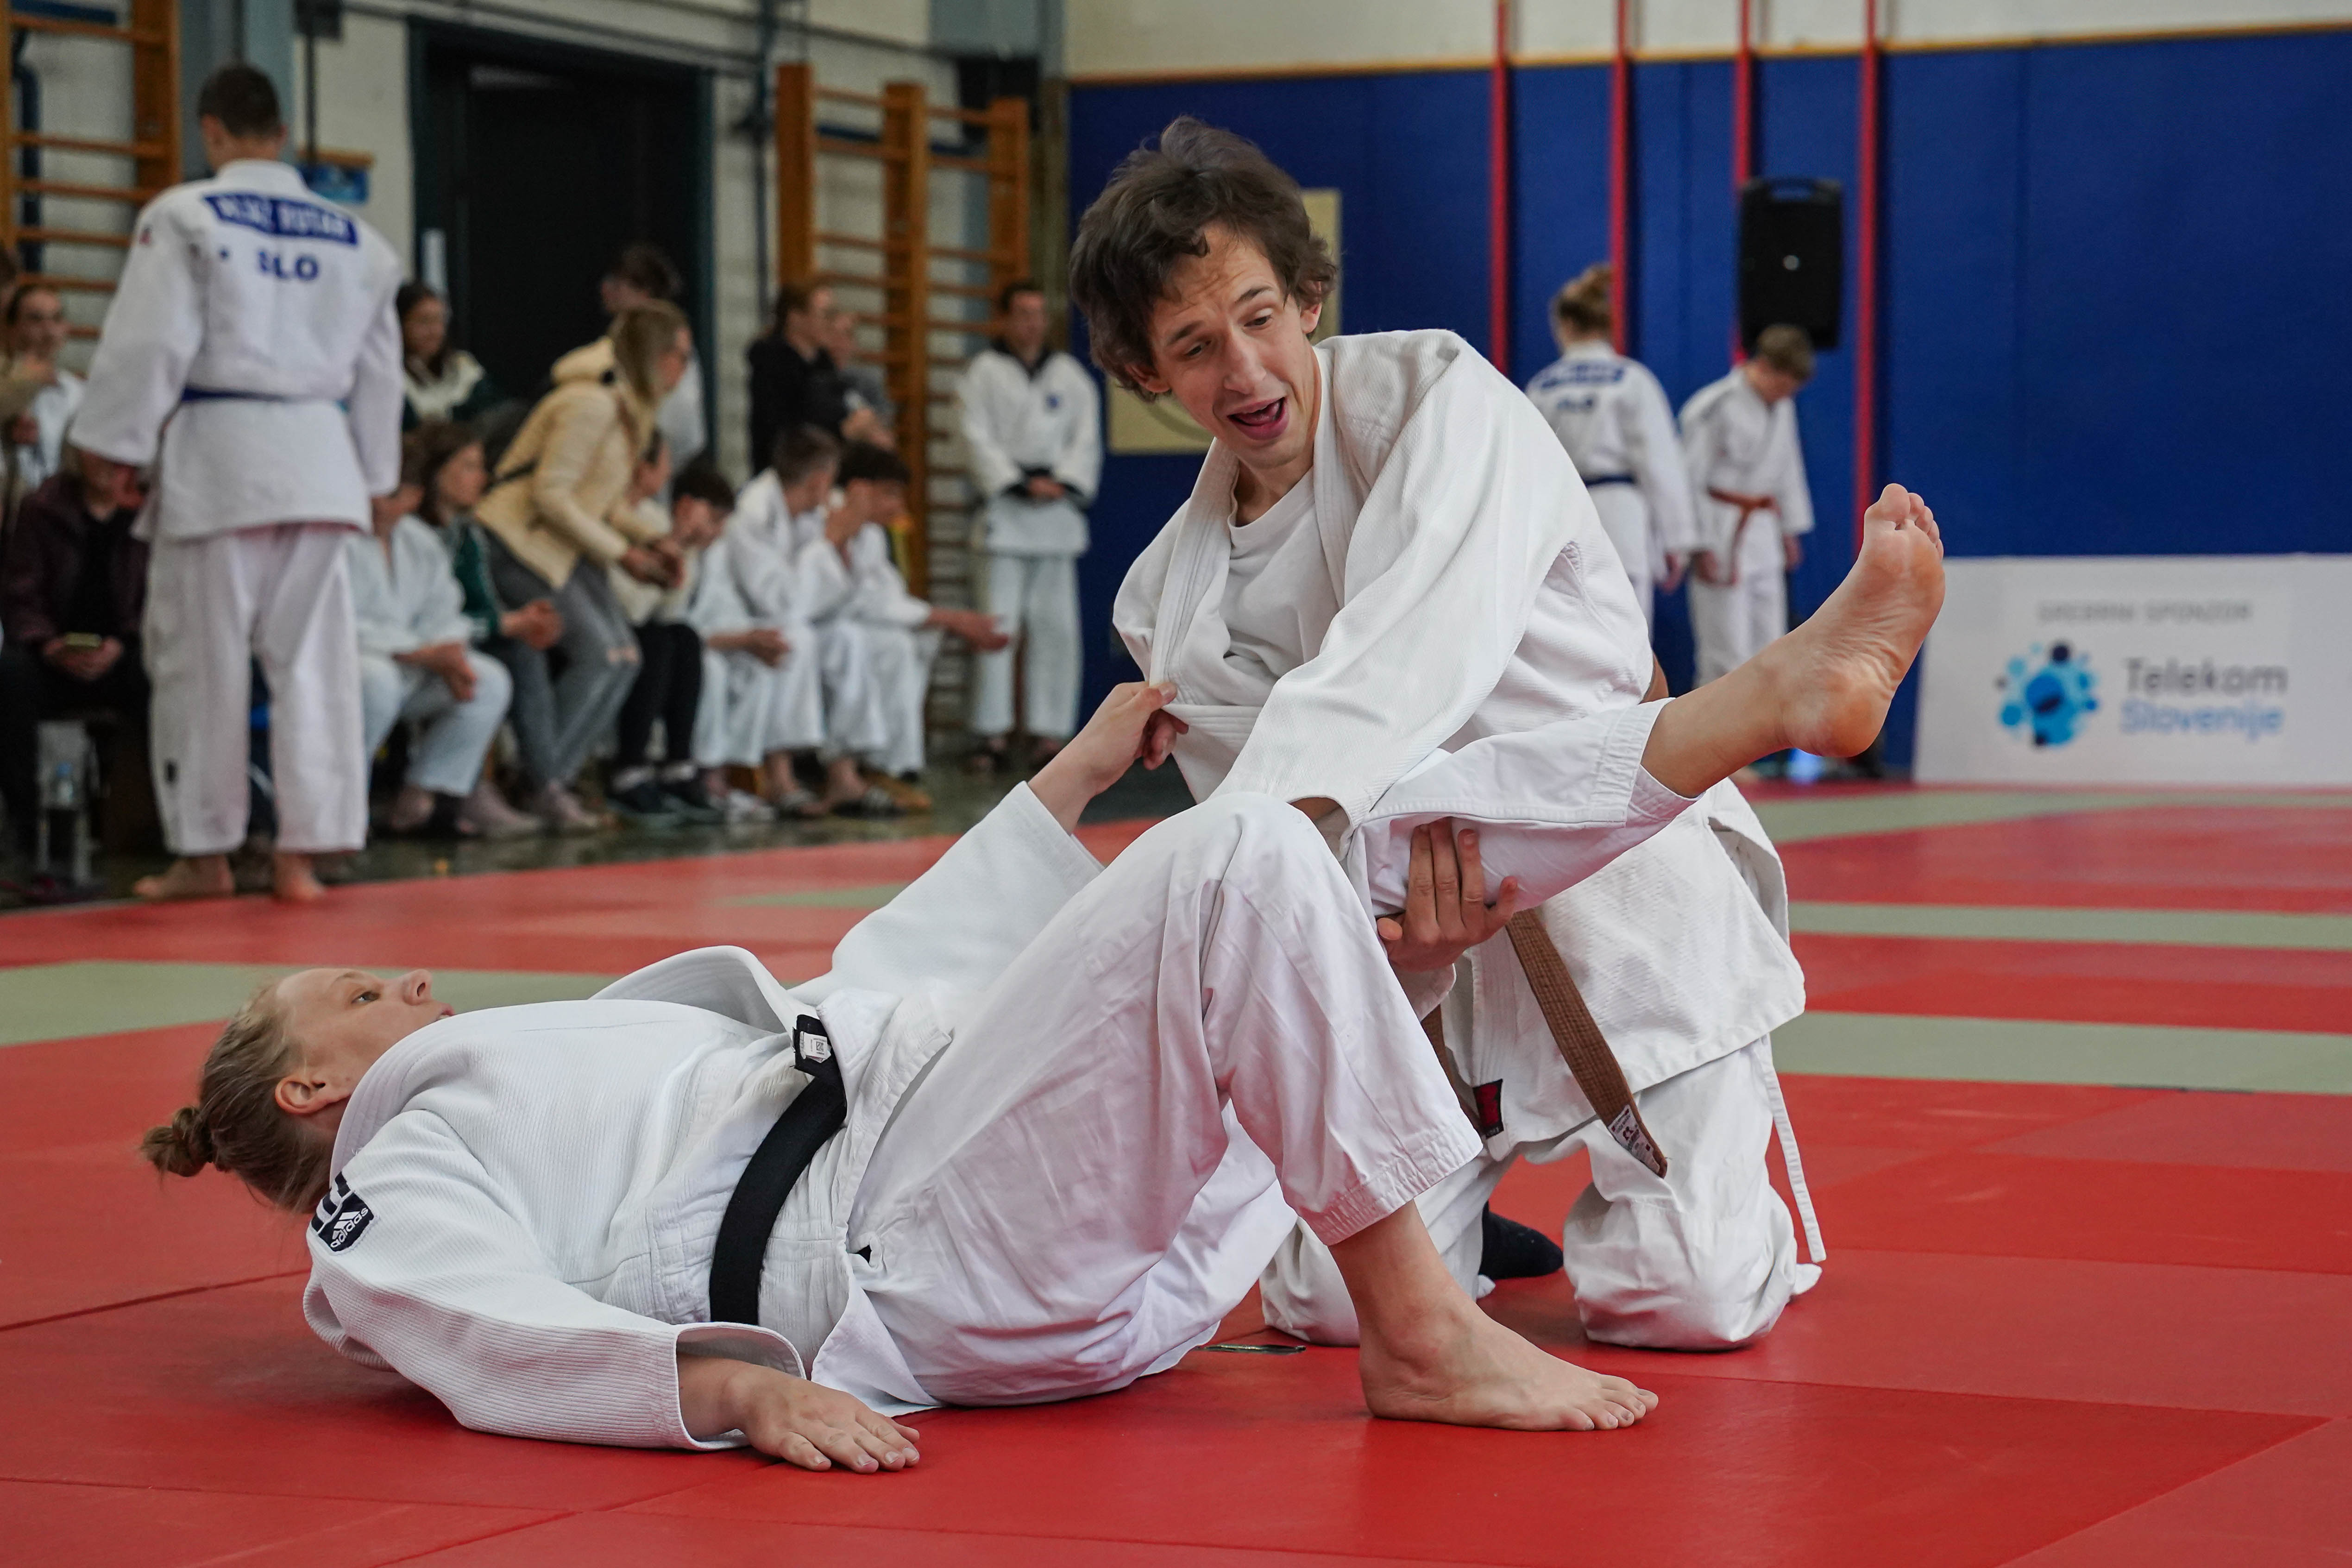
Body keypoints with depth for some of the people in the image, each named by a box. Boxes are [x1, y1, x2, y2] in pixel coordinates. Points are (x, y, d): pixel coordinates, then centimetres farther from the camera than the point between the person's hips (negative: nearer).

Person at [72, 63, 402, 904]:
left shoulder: (184, 218, -5)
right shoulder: (351, 236, 10)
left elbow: (151, 342, -10)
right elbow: (379, 371, 15)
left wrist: (111, 447, -3)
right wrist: (371, 479, 24)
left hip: (216, 455, -4)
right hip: (320, 457, 4)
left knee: (201, 660, 5)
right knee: (313, 660, 6)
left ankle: (204, 853, 11)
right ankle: (303, 850, 5)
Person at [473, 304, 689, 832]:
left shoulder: (632, 407, 12)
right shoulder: (591, 405, -20)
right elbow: (551, 495, -22)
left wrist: (654, 540, 5)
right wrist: (621, 553, -19)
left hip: (566, 547, 10)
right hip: (519, 542, -10)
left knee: (622, 655, 1)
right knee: (599, 654, -15)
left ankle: (552, 782, 2)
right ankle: (545, 784, -7)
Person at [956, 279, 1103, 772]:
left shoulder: (1069, 374, 14)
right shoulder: (985, 373, 4)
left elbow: (1087, 438, 8)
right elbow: (980, 440, -3)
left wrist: (1063, 482, -8)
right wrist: (1022, 484, -12)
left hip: (1059, 508, 3)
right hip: (1007, 510, -3)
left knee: (1056, 627, 2)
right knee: (998, 624, -8)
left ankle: (1052, 732, 7)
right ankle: (992, 734, -6)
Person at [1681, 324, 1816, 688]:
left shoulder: (1782, 406, 7)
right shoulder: (1714, 408, -17)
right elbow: (1692, 479, -15)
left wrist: (1790, 531, 18)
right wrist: (1701, 547, -16)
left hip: (1761, 532, 8)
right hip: (1721, 535, -8)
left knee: (1768, 639, 11)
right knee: (1727, 647, -8)